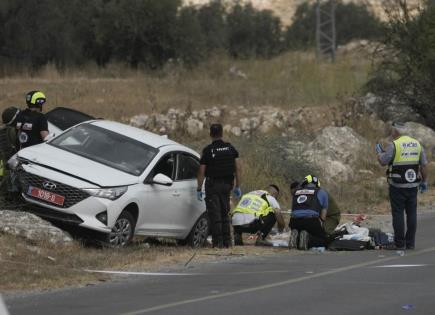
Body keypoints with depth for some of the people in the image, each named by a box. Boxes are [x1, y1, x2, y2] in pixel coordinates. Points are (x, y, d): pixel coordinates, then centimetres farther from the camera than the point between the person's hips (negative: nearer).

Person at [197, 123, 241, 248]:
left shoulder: (208, 150, -9)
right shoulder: (230, 148, 4)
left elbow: (201, 172, -8)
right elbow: (238, 168, 3)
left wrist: (199, 189, -1)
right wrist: (237, 186, 8)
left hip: (213, 185, -5)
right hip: (227, 185, 5)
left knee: (214, 214, -2)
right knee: (225, 213, 14)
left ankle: (218, 241, -7)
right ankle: (227, 241, 11)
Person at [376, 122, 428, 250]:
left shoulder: (394, 145, -11)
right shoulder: (417, 144, 7)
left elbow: (383, 162, -8)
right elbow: (424, 165, 9)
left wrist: (379, 152, 12)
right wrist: (424, 181, 17)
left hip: (397, 186, -5)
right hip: (413, 186, 5)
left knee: (398, 214, 0)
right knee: (411, 213, 9)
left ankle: (400, 243, -1)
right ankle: (410, 243, 10)